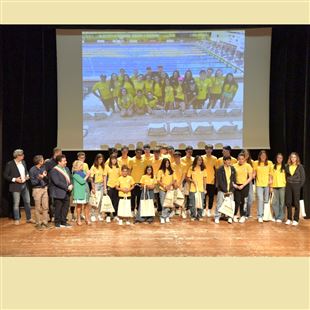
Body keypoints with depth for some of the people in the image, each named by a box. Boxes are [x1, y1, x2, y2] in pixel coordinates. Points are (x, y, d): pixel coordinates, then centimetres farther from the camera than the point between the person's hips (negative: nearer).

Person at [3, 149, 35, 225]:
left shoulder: (23, 162, 5)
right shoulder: (10, 164, -11)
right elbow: (6, 176, -8)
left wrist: (27, 176, 1)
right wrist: (15, 179, -19)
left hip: (24, 185, 6)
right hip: (16, 186, -6)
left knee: (27, 202, 11)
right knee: (16, 204, 3)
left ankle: (28, 218, 23)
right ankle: (17, 219, 17)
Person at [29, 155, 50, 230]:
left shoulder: (43, 168, 1)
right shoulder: (32, 170, -11)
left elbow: (47, 180, 6)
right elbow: (33, 182, -11)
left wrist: (45, 176, -15)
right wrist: (39, 178, -27)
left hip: (45, 188, 4)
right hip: (37, 189, -4)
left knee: (45, 207, 6)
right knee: (38, 208, 3)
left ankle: (45, 222, 16)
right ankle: (38, 223, 14)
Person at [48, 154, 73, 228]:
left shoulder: (66, 169, 11)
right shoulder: (54, 171, -13)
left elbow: (69, 179, 15)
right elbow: (57, 182, -20)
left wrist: (71, 185, -7)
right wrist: (67, 187, -19)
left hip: (66, 193, 7)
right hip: (59, 193, -7)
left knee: (65, 208, 12)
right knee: (58, 209, 3)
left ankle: (63, 222, 24)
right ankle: (57, 223, 16)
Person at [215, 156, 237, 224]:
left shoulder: (233, 169, 7)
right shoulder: (220, 169, -5)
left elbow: (234, 180, 7)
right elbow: (220, 181, -9)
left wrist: (232, 190, -3)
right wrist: (225, 191, -12)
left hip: (230, 191, 3)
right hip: (221, 190, -3)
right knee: (219, 204, -1)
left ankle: (230, 217, 13)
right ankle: (217, 217, 9)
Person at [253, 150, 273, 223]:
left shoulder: (269, 163, 3)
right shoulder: (256, 163, 3)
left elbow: (271, 173, 7)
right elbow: (254, 172, 11)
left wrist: (271, 180, -8)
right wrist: (253, 175, -9)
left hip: (267, 184, 1)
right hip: (259, 184, -1)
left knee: (266, 200, 7)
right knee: (260, 199, -9)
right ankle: (260, 216, -6)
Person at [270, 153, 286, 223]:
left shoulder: (284, 167, 2)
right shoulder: (273, 167, 9)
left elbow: (286, 177, 2)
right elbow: (272, 177, 11)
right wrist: (271, 186, 6)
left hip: (282, 186, -3)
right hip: (275, 186, 3)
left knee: (282, 202, 1)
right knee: (275, 202, 4)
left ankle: (281, 217, 8)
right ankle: (276, 216, 14)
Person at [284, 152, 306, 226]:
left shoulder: (300, 166, -2)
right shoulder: (287, 166, 6)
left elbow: (303, 177, -1)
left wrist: (300, 186, -6)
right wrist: (286, 184, 4)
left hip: (296, 185, -3)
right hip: (288, 185, 3)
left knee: (296, 203, 0)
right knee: (288, 203, 3)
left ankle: (296, 220, 6)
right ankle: (289, 219, 13)